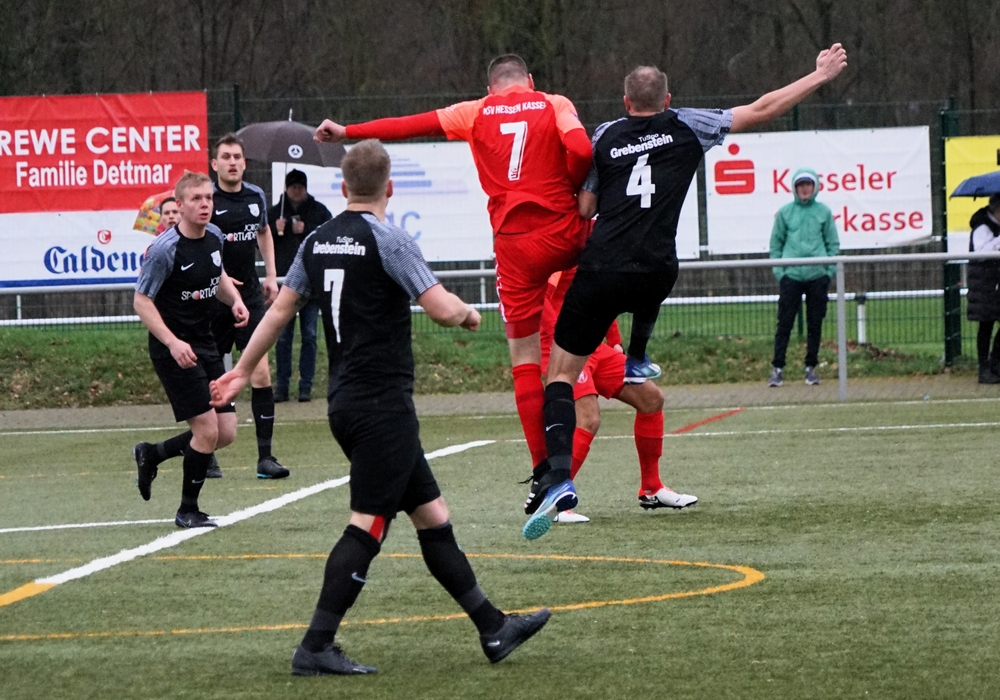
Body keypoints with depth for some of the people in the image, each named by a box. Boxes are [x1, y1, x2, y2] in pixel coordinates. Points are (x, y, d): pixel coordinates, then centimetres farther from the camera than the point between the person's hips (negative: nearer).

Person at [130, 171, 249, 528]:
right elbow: (142, 301, -15)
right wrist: (173, 343, -25)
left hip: (204, 344, 8)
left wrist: (234, 299, 0)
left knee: (226, 432, 6)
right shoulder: (165, 249, -19)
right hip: (174, 350, -8)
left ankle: (151, 454, 27)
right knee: (207, 429, -10)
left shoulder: (214, 237, 3)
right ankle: (188, 510, 8)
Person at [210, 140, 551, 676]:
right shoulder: (387, 240, -13)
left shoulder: (318, 242, 10)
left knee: (431, 515, 12)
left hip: (348, 403, 9)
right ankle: (315, 648, -9)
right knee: (368, 525, -7)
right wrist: (468, 314, 4)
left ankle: (493, 629, 16)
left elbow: (279, 311, 16)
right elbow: (441, 309, -18)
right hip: (382, 405, -8)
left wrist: (242, 371, 27)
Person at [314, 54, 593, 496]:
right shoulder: (555, 105, 4)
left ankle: (543, 471, 2)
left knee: (524, 357, 5)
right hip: (564, 234, 0)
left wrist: (347, 132, 21)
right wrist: (574, 189, 5)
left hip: (514, 245, 0)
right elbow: (581, 150, -14)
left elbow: (410, 125, 11)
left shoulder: (476, 113, 9)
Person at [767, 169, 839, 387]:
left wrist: (829, 271, 0)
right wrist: (779, 270, -3)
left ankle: (811, 367, 13)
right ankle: (777, 367, 0)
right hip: (790, 276, -1)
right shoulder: (785, 212, 5)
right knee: (784, 322, -3)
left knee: (815, 323, 5)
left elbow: (833, 243, 9)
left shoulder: (824, 212, 6)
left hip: (818, 276, 1)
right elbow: (776, 243, 7)